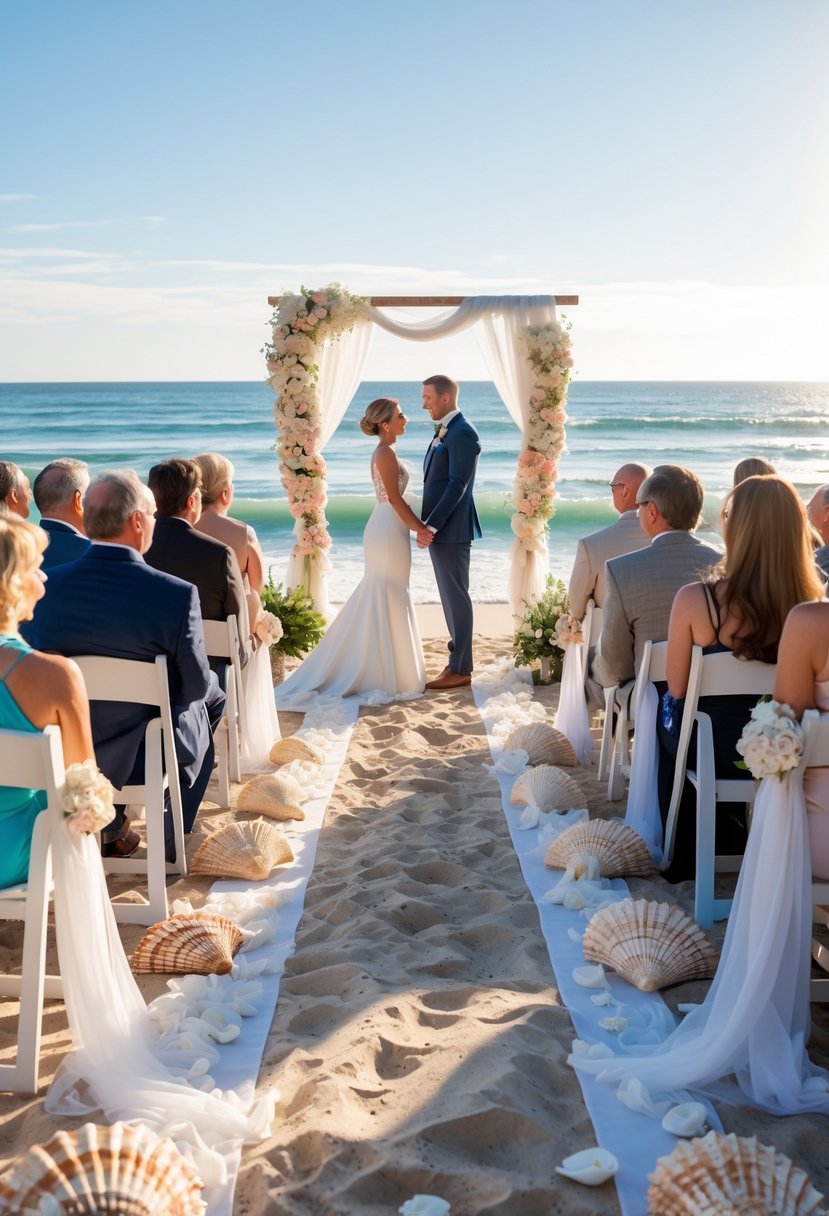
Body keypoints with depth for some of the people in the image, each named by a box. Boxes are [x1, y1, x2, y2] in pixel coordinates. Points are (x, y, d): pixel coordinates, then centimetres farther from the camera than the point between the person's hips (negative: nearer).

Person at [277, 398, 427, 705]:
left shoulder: (382, 452, 15)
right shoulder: (386, 453, -15)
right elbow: (395, 498, -19)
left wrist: (418, 525, 7)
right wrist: (420, 528, -13)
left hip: (383, 529, 10)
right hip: (389, 533, -10)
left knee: (375, 599, 14)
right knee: (388, 600, -3)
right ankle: (384, 675, 5)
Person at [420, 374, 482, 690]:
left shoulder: (462, 434, -14)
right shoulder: (443, 433, 17)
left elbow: (457, 485, -20)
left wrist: (430, 526, -20)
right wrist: (428, 526, 14)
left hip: (451, 530, -10)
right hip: (438, 529, 10)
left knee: (456, 596, -3)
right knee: (450, 596, 13)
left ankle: (461, 669, 3)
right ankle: (458, 660, 22)